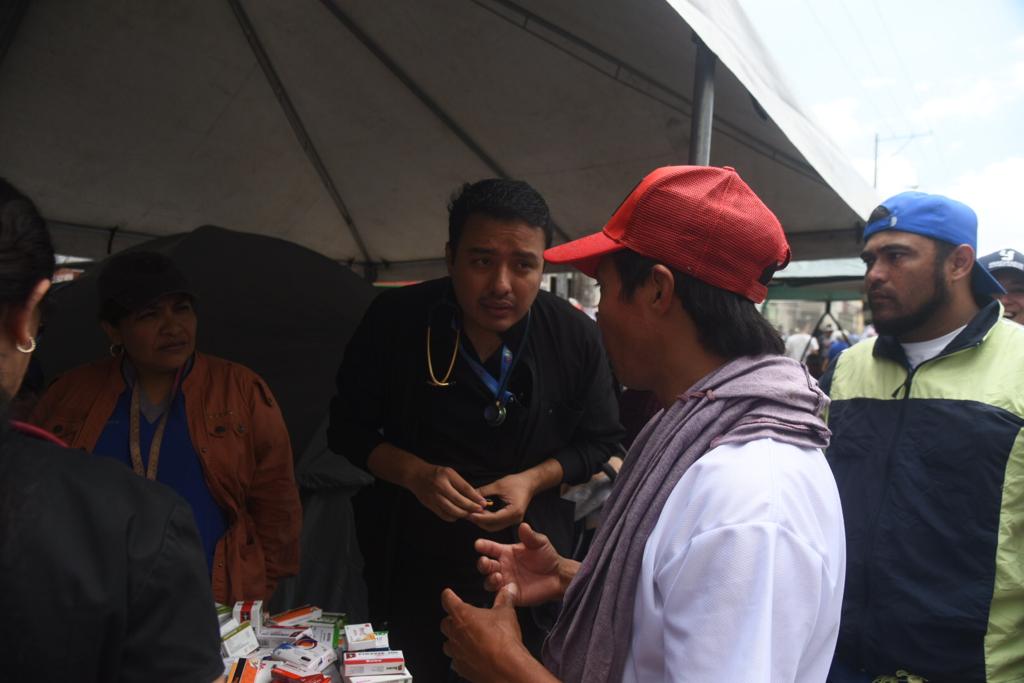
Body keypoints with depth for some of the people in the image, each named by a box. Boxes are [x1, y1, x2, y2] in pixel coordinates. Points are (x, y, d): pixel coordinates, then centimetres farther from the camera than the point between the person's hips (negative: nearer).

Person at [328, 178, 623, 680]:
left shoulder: (576, 337, -12)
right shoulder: (395, 320, -14)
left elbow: (599, 442, 0)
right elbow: (348, 429, -4)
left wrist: (533, 480, -17)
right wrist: (415, 473, -21)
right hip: (411, 569, 0)